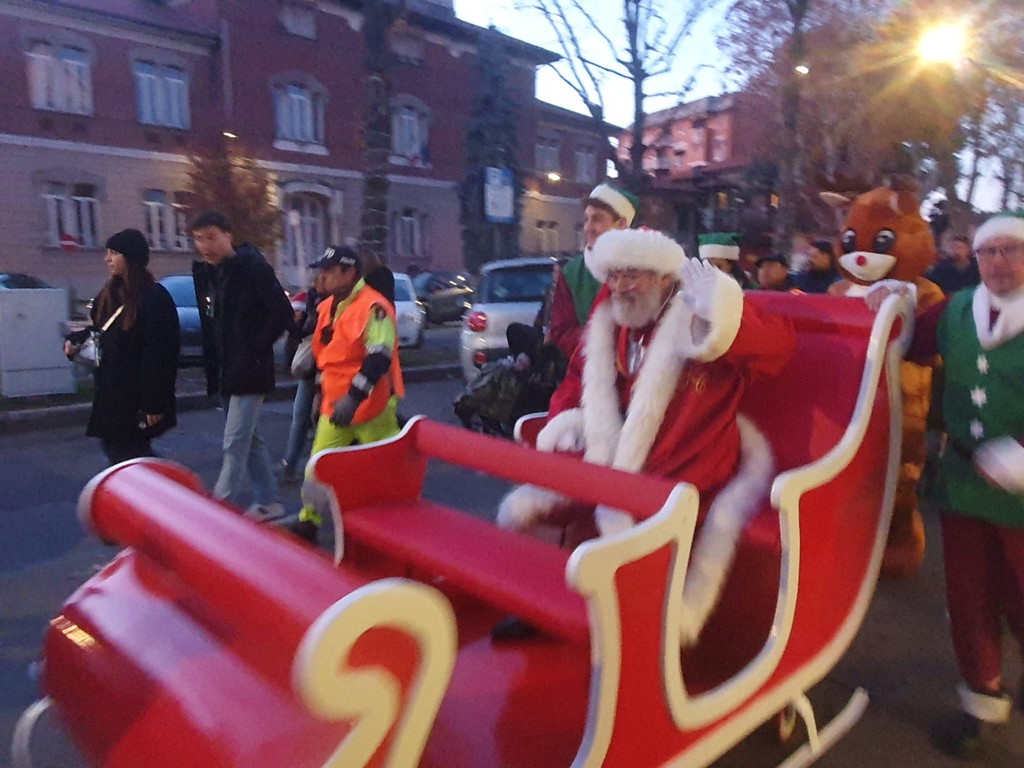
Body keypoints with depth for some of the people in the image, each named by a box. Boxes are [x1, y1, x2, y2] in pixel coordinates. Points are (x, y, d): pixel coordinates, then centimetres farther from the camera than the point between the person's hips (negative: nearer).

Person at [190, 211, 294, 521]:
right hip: (224, 373, 8)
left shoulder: (253, 267, -11)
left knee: (235, 445, -8)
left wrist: (255, 349, -14)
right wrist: (212, 365, 9)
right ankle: (268, 502, 28)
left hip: (249, 372, -8)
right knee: (249, 440, 15)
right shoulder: (204, 272, 10)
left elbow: (283, 314, -16)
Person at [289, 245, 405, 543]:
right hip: (334, 404, 8)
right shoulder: (326, 307, 11)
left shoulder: (373, 306, -17)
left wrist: (353, 397, -32)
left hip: (372, 406, -8)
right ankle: (309, 520, 23)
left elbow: (379, 358, -26)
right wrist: (322, 393, 24)